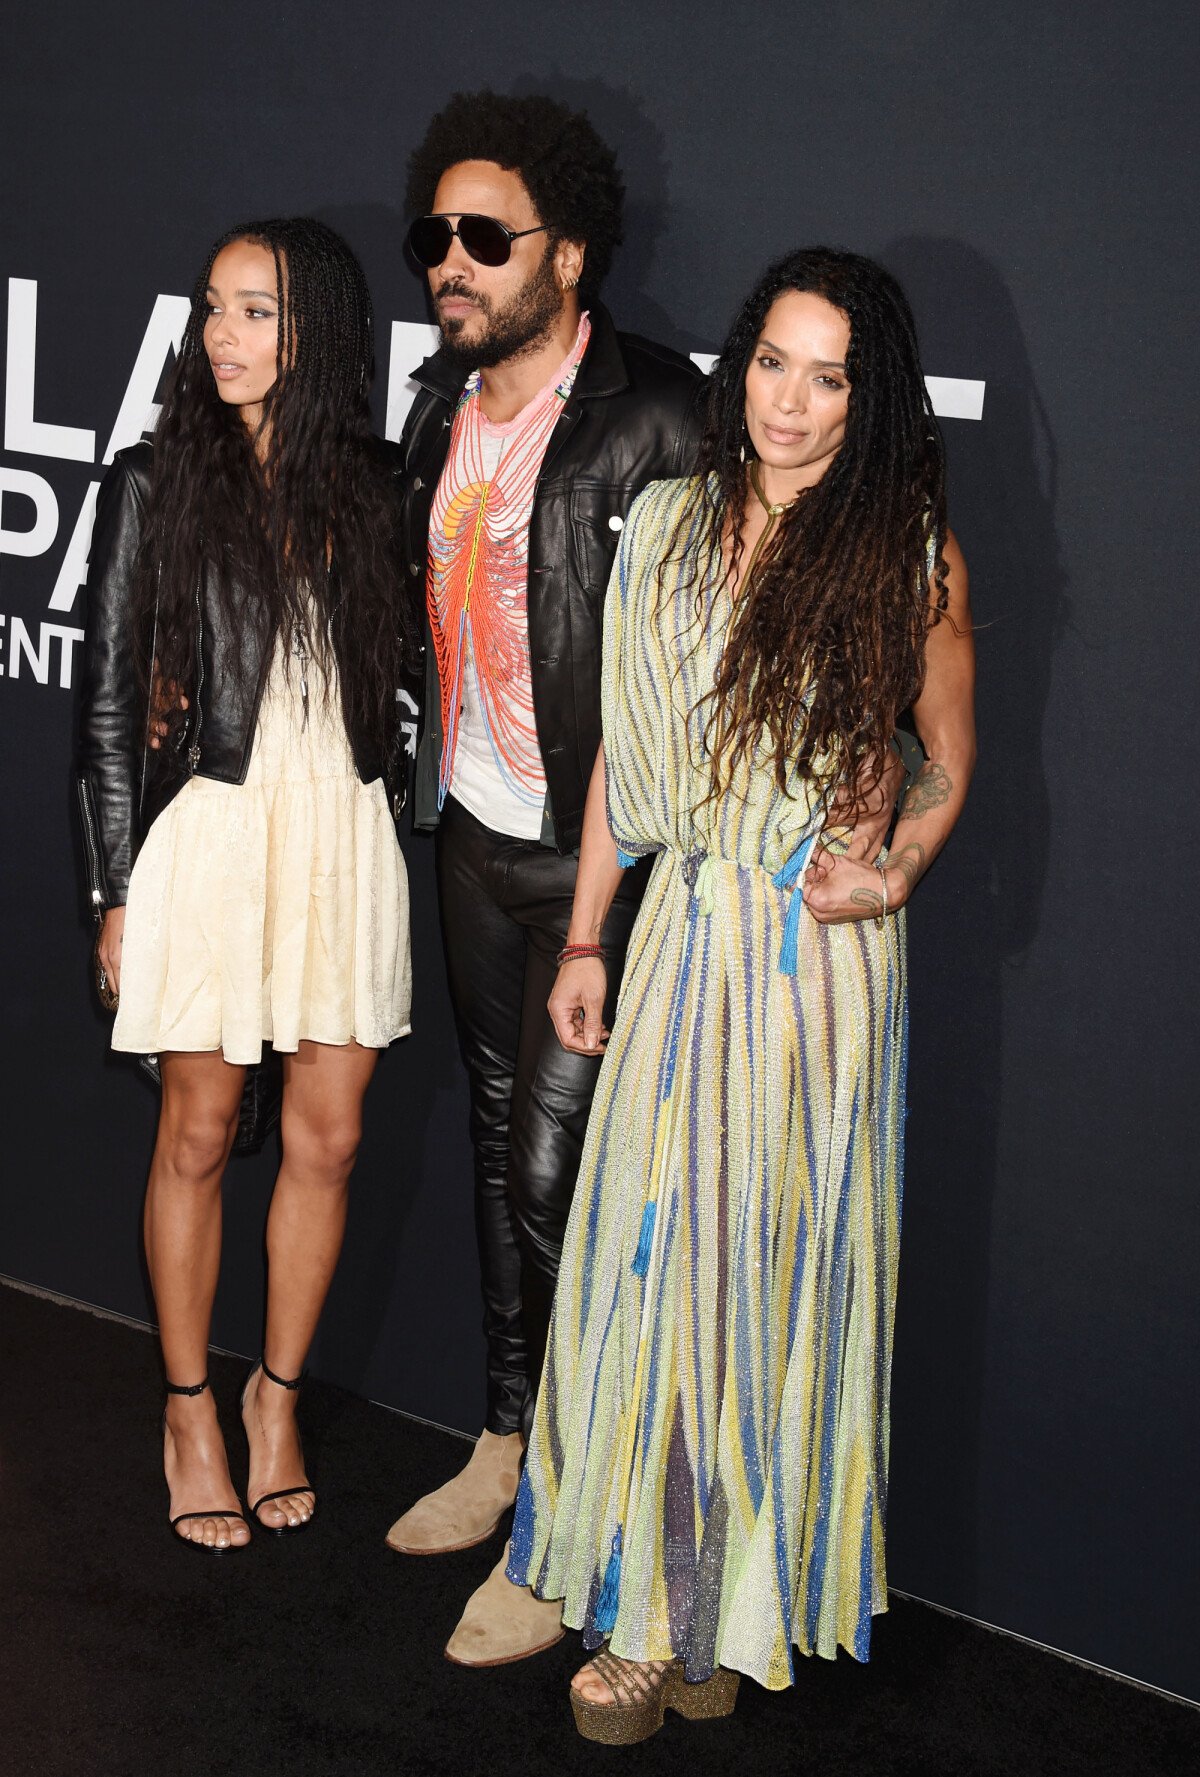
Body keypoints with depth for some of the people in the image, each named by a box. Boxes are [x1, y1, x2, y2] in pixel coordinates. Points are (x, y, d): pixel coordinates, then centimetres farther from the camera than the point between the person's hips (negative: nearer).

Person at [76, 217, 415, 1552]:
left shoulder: (372, 487, 6)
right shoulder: (155, 485, -1)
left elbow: (396, 669, 12)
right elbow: (109, 696, -1)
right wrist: (117, 889, -4)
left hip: (344, 835, 3)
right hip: (207, 833, -2)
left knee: (328, 1135, 6)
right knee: (200, 1132, 5)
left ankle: (278, 1393, 25)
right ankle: (189, 1409, 21)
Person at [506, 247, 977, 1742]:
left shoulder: (910, 557, -5)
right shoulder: (669, 526, 4)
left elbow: (951, 763, 7)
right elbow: (624, 751, 10)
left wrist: (897, 871, -12)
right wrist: (584, 941, 10)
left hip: (819, 948, -3)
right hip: (683, 930, 3)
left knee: (775, 1265, 5)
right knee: (647, 1260, 7)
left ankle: (732, 1602, 22)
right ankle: (647, 1596, 23)